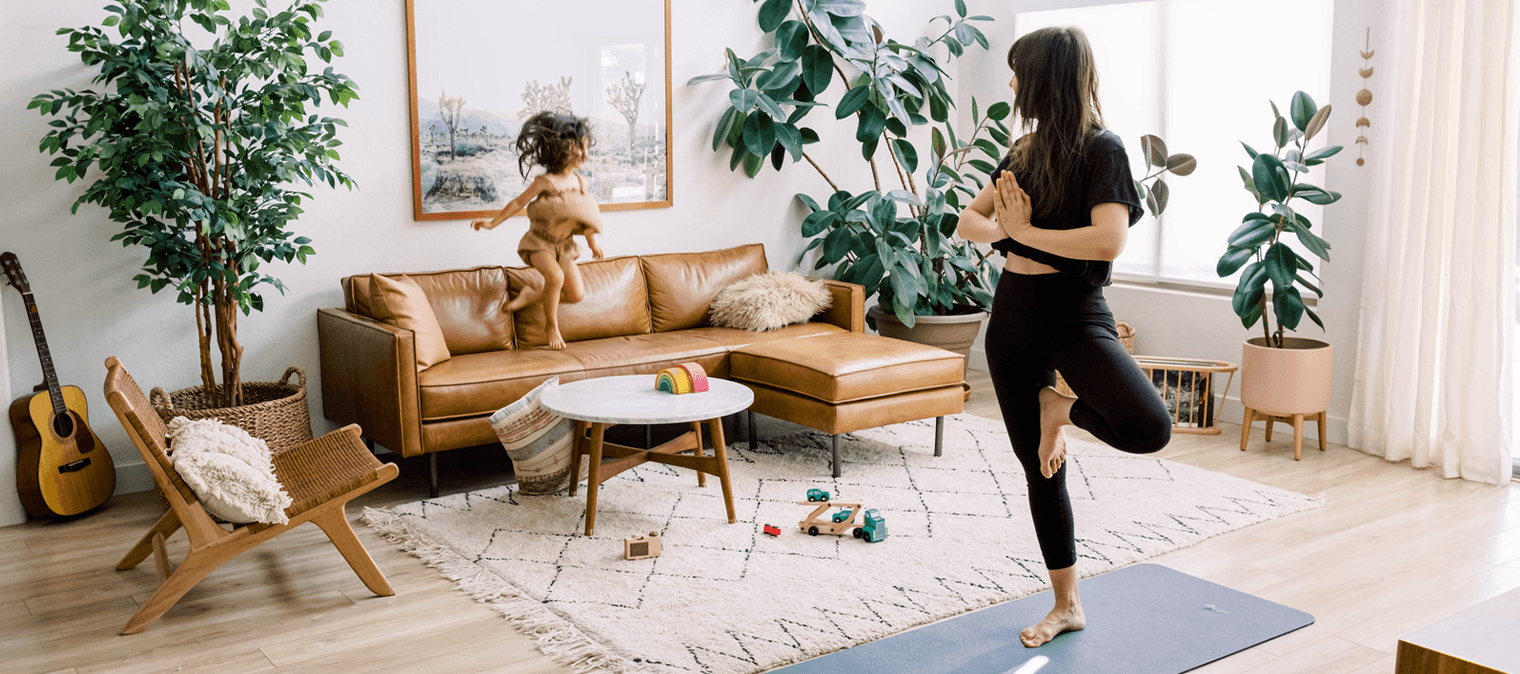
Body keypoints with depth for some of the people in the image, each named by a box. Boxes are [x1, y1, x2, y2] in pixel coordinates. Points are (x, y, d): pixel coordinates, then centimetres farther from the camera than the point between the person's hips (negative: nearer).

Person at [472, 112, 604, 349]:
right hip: (539, 242, -6)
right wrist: (492, 223, -8)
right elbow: (518, 203, -8)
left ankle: (532, 295, 18)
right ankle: (551, 325, -9)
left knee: (577, 293, -5)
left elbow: (585, 216, 14)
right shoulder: (545, 182, -16)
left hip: (564, 245, 6)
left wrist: (592, 243, 22)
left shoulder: (580, 182, 1)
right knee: (555, 276, -32)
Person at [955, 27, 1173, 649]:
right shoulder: (1023, 152, 9)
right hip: (1013, 316, 6)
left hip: (1074, 315, -5)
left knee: (1149, 428, -31)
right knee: (1039, 469, 11)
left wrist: (1025, 230, -16)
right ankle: (1067, 606, 26)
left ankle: (1063, 409, 2)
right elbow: (969, 221, 10)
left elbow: (1108, 240, -25)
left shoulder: (1102, 150, -11)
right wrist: (1002, 226, -12)